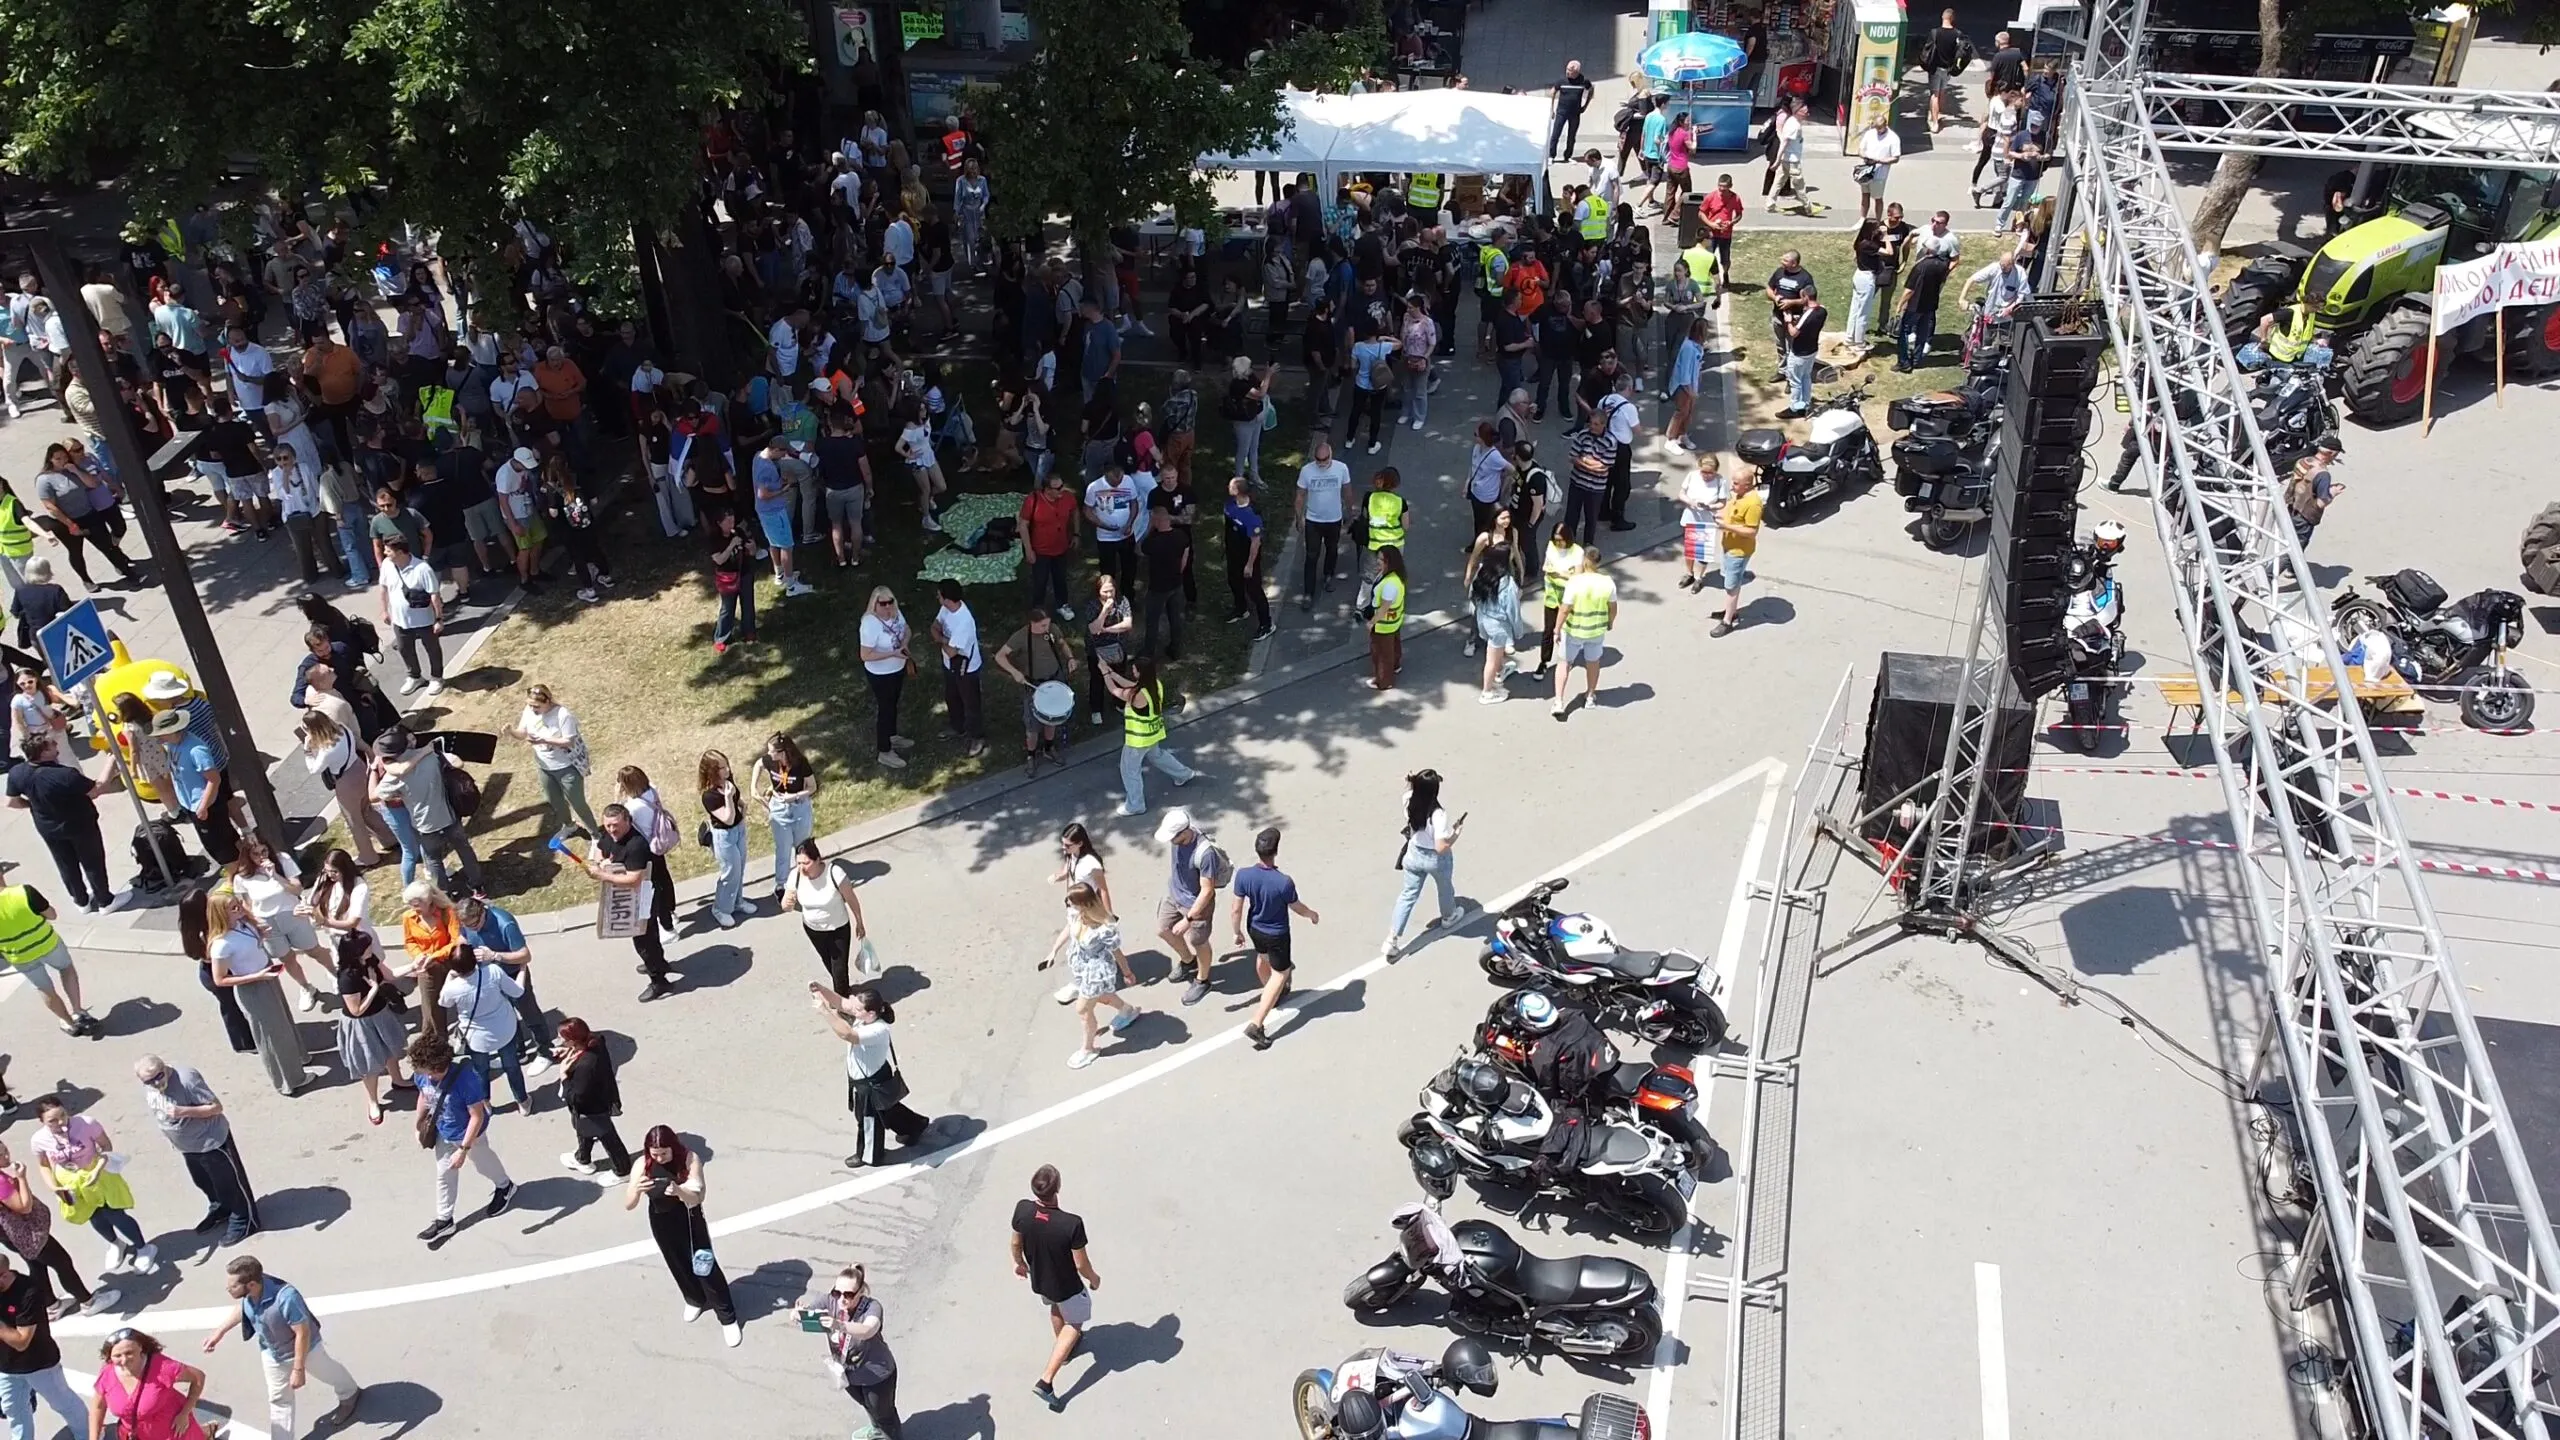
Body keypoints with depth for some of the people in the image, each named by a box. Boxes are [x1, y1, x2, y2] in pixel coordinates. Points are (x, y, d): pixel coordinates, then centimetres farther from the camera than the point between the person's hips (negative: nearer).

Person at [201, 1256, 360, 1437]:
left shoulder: (286, 1298, -47)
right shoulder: (248, 1292, -26)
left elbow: (303, 1333, -34)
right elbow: (243, 1309, 2)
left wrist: (298, 1369, -26)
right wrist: (220, 1332, 7)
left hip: (304, 1348, -5)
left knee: (326, 1372, 26)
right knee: (278, 1398, 20)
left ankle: (350, 1396, 58)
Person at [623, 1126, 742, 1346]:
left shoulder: (689, 1160, -27)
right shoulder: (643, 1165, -21)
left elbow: (696, 1198, -29)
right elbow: (628, 1205, -22)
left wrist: (679, 1191, -51)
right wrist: (636, 1189, -44)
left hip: (689, 1220, -3)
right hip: (661, 1223, 3)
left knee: (704, 1265, 4)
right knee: (678, 1266, 22)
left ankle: (727, 1317, 20)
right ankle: (694, 1299, 52)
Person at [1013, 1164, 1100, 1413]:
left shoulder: (1022, 1210, -27)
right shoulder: (1071, 1223, -39)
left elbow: (1016, 1243, -6)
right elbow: (1081, 1263, -24)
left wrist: (1019, 1262, 16)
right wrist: (1093, 1279, -2)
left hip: (1038, 1280, 4)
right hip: (1066, 1286, -4)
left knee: (1056, 1308, 35)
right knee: (1074, 1323, 23)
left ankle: (1064, 1346, 61)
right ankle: (1046, 1381, 17)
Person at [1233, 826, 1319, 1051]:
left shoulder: (1243, 875, -26)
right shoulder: (1284, 882, -36)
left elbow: (1236, 909, -13)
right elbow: (1297, 907, -15)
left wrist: (1237, 932, 6)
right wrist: (1312, 915, 8)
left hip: (1254, 929, 4)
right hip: (1276, 935, -4)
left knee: (1262, 958, 33)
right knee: (1279, 974, 15)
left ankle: (1273, 993, 61)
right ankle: (1256, 1024, 11)